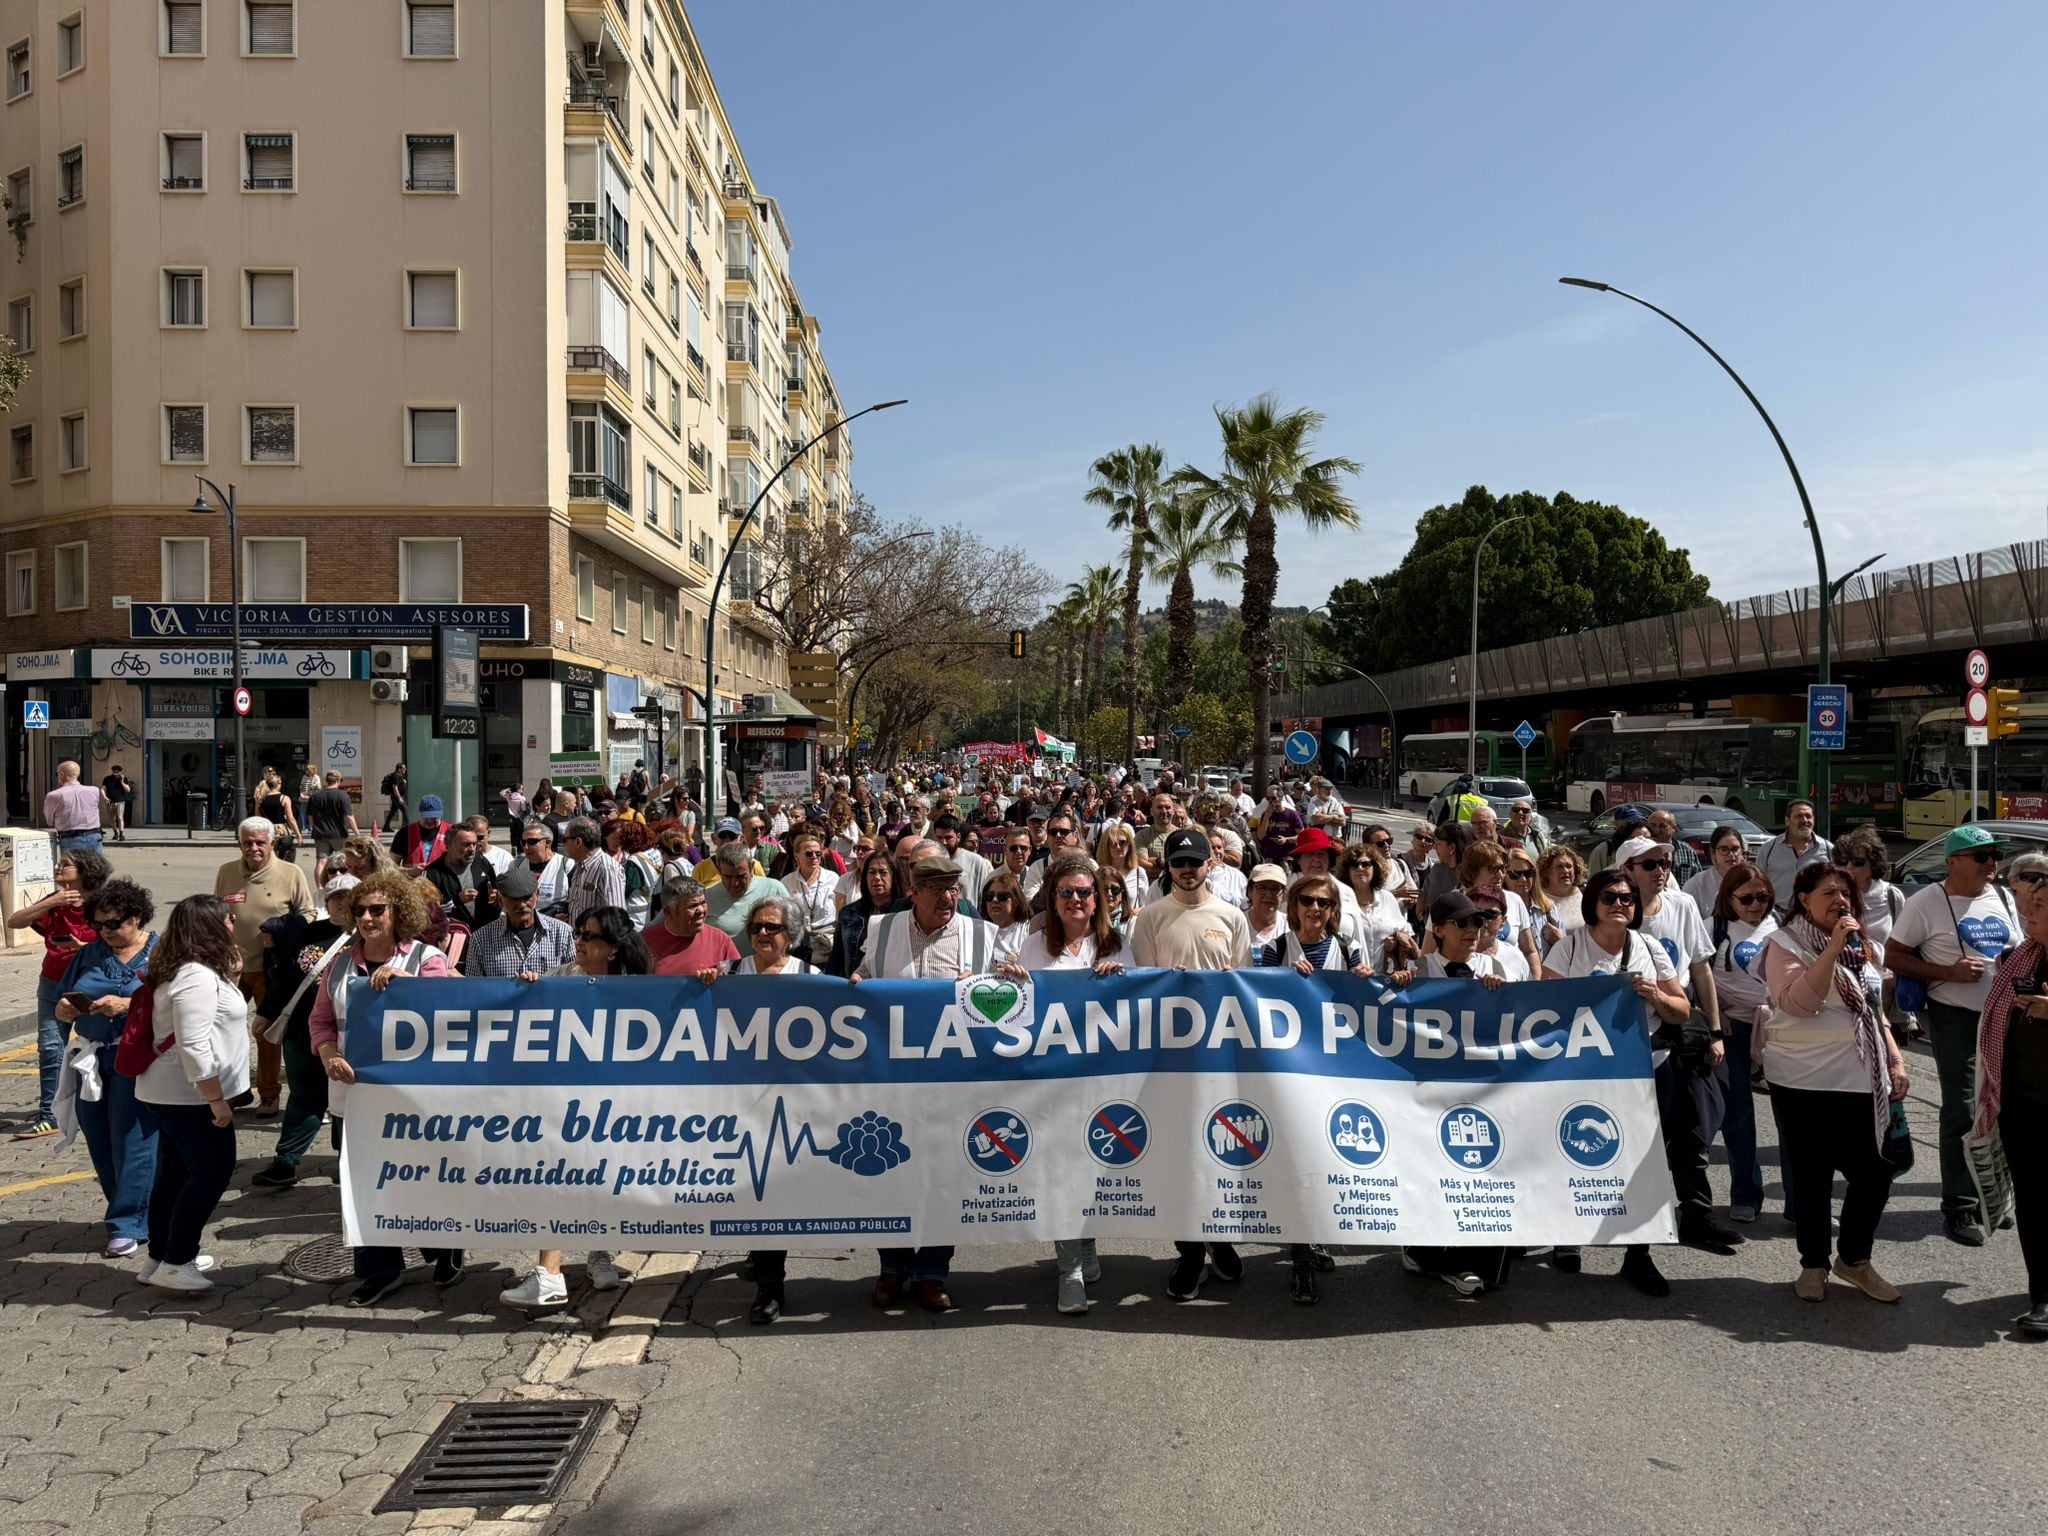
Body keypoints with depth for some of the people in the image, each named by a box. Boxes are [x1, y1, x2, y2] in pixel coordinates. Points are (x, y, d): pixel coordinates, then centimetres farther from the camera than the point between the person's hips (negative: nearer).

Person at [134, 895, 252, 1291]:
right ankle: (174, 1265, 2)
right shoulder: (198, 977, -22)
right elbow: (194, 1046, -26)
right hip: (189, 1096, -10)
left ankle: (160, 1257, 26)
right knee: (211, 1172, -3)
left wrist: (230, 977, 15)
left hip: (169, 1093, 10)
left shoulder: (191, 970, 10)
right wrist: (217, 1101, -22)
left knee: (175, 1174, 17)